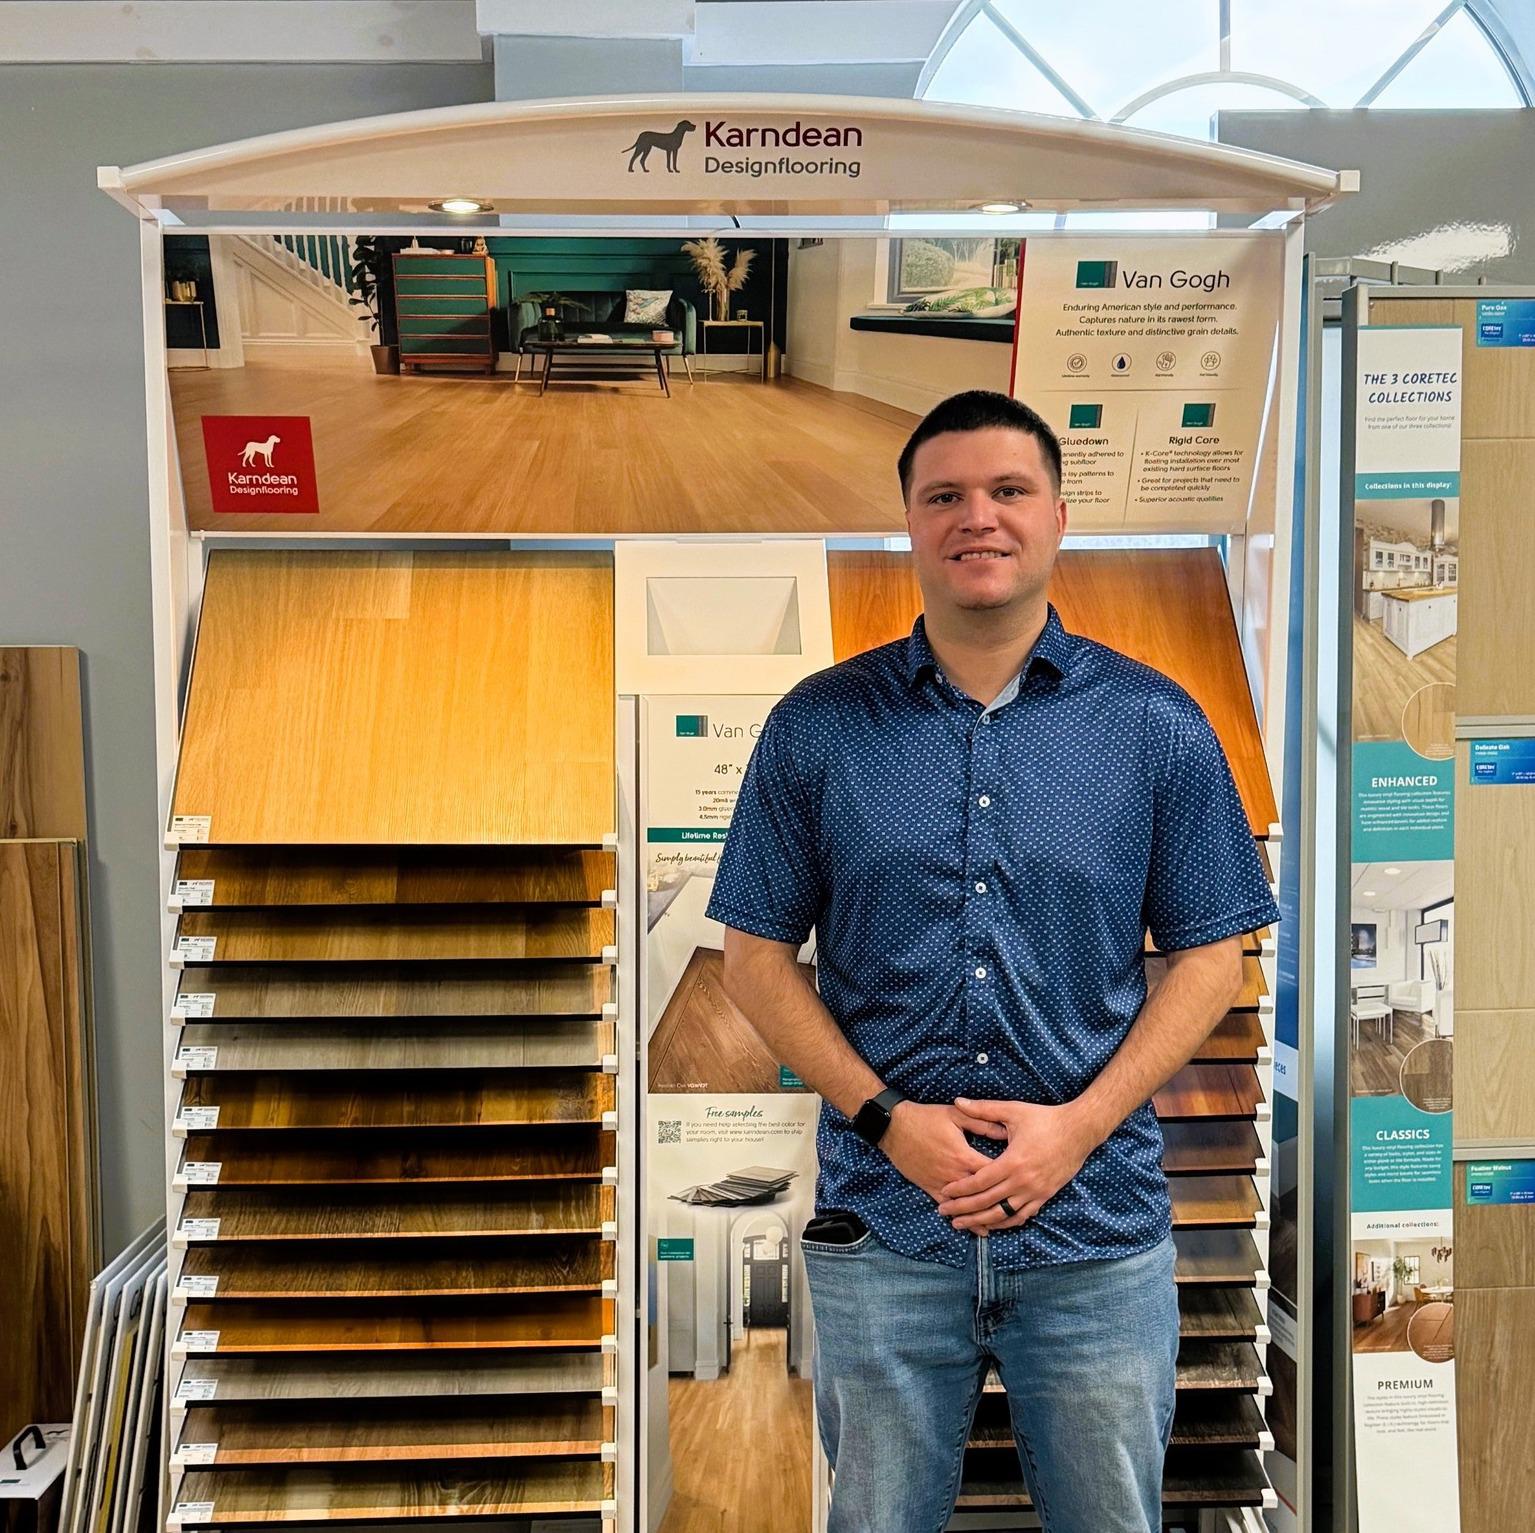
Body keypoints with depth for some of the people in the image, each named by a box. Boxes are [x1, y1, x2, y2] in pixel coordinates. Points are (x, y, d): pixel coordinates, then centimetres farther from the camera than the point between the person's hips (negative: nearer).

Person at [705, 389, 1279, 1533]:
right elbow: (757, 955, 1)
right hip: (881, 1224, 0)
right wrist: (887, 1117, -10)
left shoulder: (1158, 726, 0)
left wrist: (1080, 1124, -11)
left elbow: (1211, 956, 1)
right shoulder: (817, 726, -1)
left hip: (1097, 1225, 0)